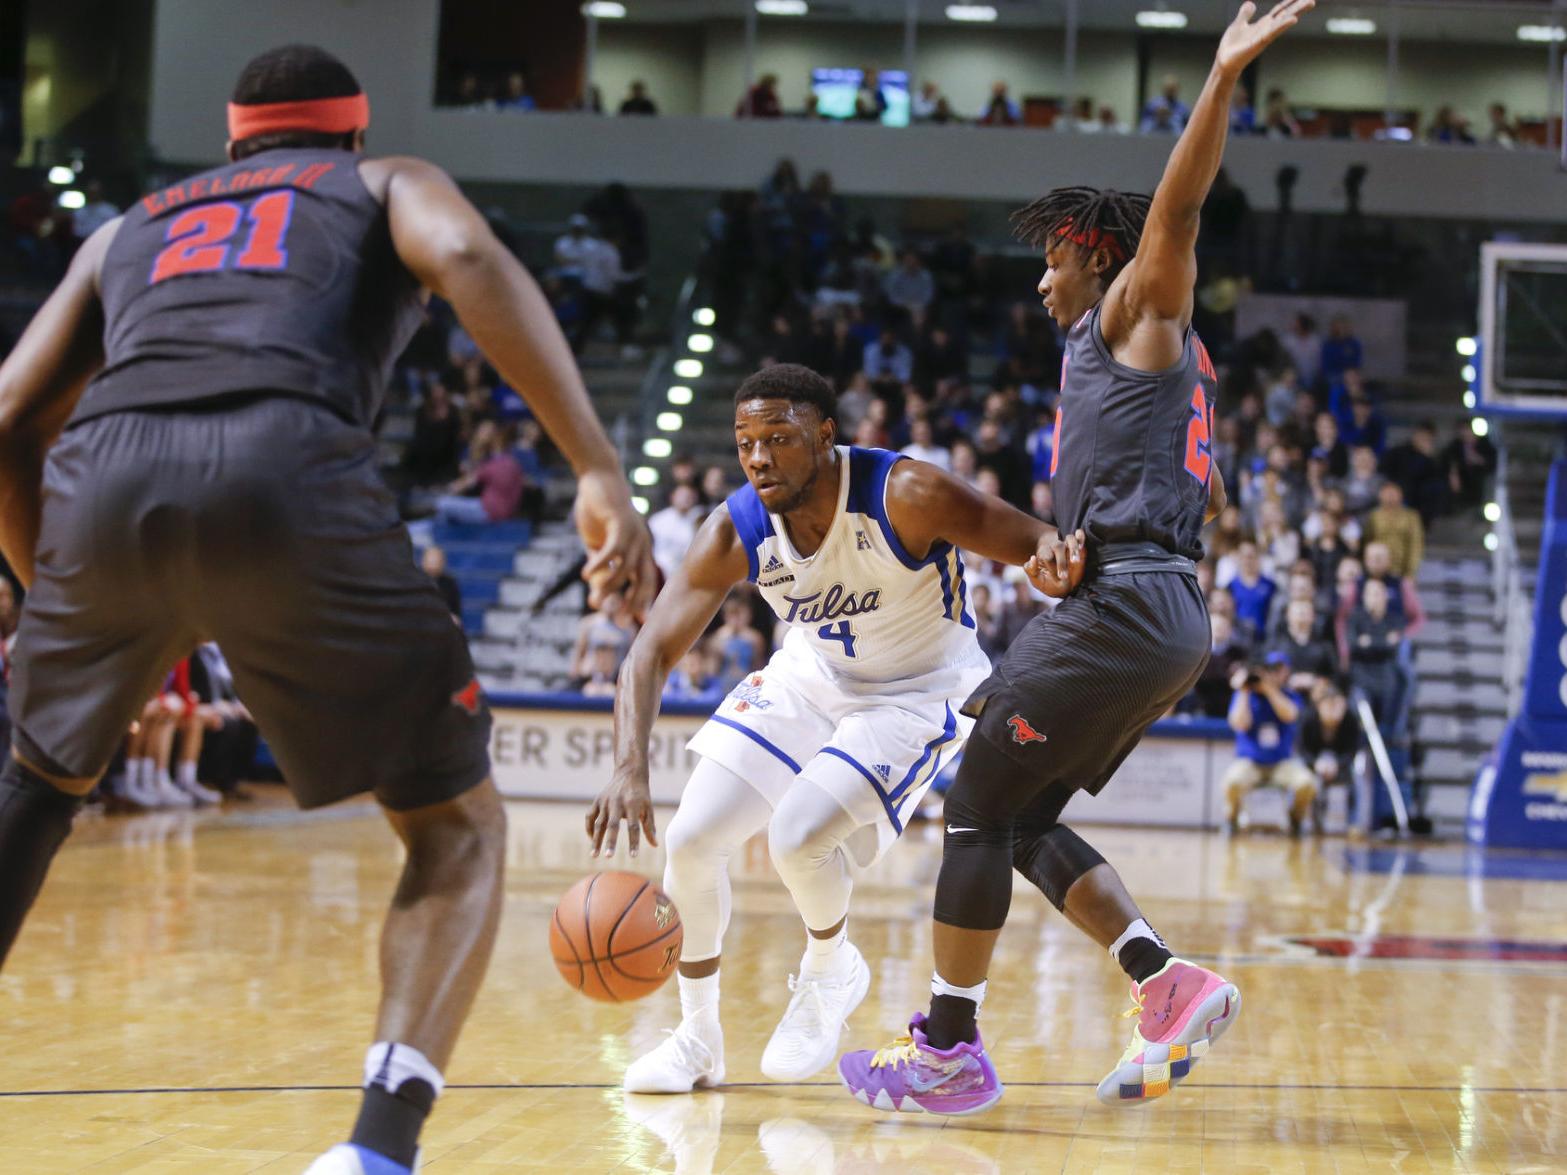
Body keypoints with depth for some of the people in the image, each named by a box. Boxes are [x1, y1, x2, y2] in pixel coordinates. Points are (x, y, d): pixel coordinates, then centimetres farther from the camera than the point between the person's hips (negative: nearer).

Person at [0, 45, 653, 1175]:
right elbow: (466, 256, 2)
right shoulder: (390, 185, 28)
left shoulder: (129, 227, 37)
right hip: (290, 475, -3)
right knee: (461, 826, 12)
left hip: (104, 480, 4)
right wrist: (601, 471, -7)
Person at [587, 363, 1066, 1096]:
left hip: (919, 691, -5)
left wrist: (1055, 563, -55)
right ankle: (697, 1037, 17)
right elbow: (652, 652, -21)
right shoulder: (736, 533, -20)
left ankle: (831, 969, 10)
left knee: (798, 836, -24)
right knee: (689, 841, -4)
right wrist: (630, 769, -38)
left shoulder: (906, 497, -31)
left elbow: (1040, 547, -27)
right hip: (809, 678, 5)